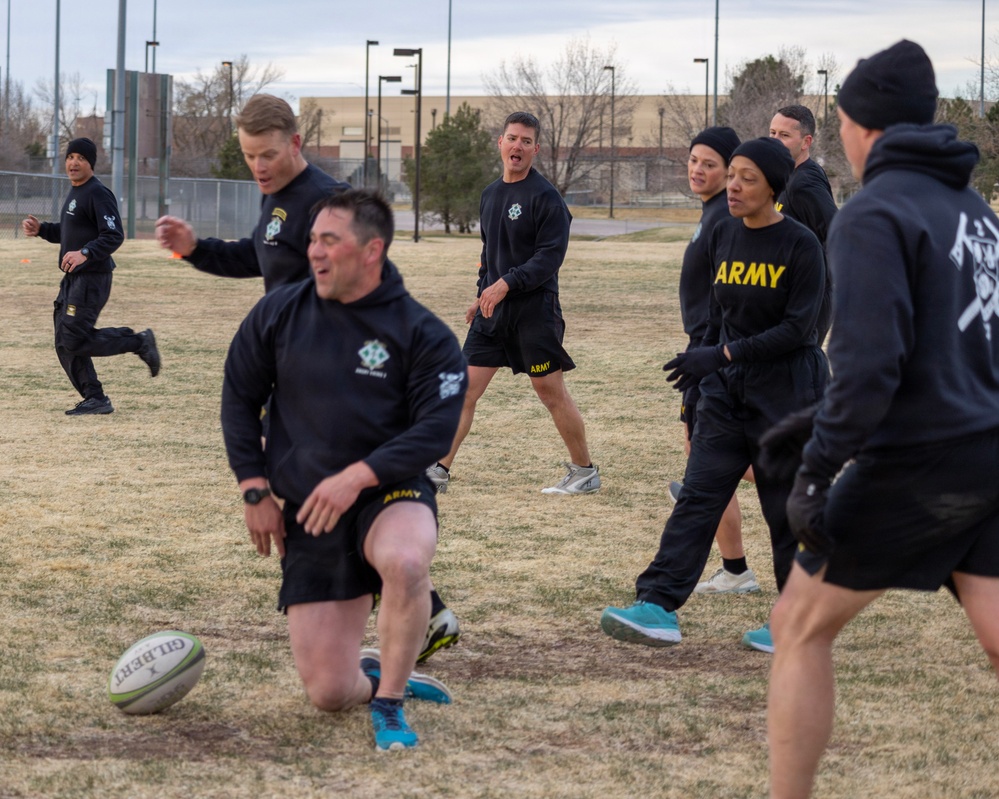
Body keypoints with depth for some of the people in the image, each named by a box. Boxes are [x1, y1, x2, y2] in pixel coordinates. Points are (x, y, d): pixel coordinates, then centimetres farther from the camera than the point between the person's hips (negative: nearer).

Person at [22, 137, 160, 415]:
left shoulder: (98, 194, -14)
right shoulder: (74, 193, 17)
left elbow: (114, 235, -22)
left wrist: (85, 253, -35)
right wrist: (40, 229, 11)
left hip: (92, 278, -10)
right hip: (72, 278, 10)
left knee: (75, 339, -13)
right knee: (65, 343, 7)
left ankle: (139, 343, 1)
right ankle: (95, 400, 12)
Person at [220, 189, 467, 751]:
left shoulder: (422, 334, -8)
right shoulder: (278, 314, 1)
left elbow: (435, 429, -14)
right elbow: (239, 399, 11)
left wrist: (357, 476, -24)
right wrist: (256, 490, 4)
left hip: (391, 494, -2)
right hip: (307, 515, 3)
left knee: (405, 562, -42)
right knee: (329, 693, -7)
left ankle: (389, 704, -18)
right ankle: (380, 677, 33)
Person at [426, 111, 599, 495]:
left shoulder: (545, 197, -11)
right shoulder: (490, 194, 13)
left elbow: (550, 256, -17)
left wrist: (507, 284, -23)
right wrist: (482, 294, 15)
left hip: (535, 309, -7)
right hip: (493, 310, 7)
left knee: (552, 393, 1)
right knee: (464, 388, 2)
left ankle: (585, 472, 15)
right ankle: (438, 471, 6)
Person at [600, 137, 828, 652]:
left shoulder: (799, 245, -12)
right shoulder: (722, 237, 7)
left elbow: (797, 328, -17)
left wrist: (722, 355, -21)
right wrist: (700, 371, 17)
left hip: (785, 392, -6)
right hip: (727, 391, 6)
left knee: (786, 508, 3)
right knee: (697, 497, -4)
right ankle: (659, 608, -10)